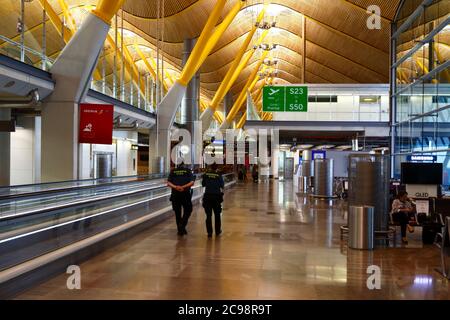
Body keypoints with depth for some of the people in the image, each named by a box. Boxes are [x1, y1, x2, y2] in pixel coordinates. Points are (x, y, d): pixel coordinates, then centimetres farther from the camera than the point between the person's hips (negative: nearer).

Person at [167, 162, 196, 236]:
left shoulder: (173, 171, 7)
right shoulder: (188, 171, 2)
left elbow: (168, 183, -4)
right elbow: (192, 182, -10)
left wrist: (175, 187, -17)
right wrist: (184, 187, -17)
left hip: (175, 194, 2)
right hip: (186, 194, -2)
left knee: (177, 212, 11)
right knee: (187, 211, 11)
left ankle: (180, 230, 15)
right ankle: (182, 225, -7)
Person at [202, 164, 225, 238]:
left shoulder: (206, 174, -1)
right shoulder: (218, 175, -5)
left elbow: (203, 184, 9)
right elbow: (222, 186, 0)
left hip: (207, 196, 1)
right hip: (216, 196, 0)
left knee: (208, 215, 6)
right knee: (217, 215, 15)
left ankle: (209, 232, 4)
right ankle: (217, 231, 22)